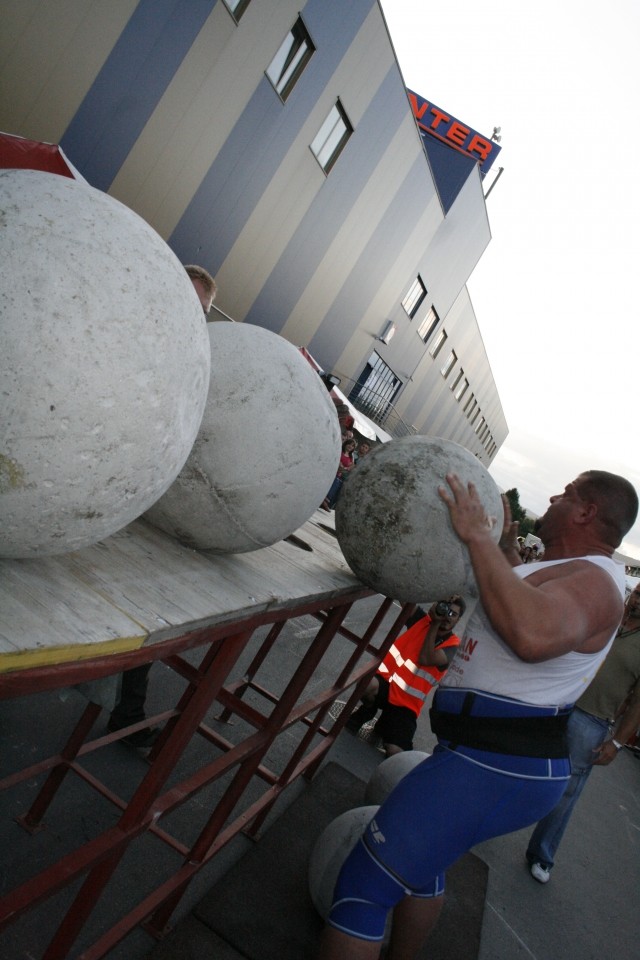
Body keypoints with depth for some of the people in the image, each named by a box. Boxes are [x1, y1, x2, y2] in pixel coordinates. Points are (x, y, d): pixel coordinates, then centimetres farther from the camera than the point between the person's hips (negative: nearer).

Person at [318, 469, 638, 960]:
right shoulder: (585, 573, 14)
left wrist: (479, 536, -34)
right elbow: (530, 601, 34)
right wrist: (507, 549, 19)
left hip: (491, 766, -11)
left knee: (363, 886, -6)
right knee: (424, 857, 31)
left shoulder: (593, 581, -19)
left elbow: (534, 635, -42)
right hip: (509, 754, 11)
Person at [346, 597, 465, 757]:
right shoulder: (423, 620, 6)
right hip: (385, 680, 1)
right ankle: (367, 711, 1)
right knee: (369, 684, -37)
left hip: (405, 704, -1)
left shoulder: (453, 645, -1)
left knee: (394, 753, -22)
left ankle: (383, 727, 15)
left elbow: (425, 659, -17)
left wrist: (435, 624, -11)